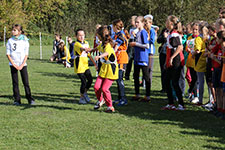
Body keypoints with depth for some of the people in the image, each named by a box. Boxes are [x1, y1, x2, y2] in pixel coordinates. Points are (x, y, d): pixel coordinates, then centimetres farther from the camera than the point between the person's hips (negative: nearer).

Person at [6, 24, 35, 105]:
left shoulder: (24, 41, -1)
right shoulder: (10, 41, 2)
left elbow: (26, 54, -1)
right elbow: (8, 54, 1)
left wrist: (22, 65, -11)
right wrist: (14, 65, -8)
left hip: (23, 64, -1)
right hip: (13, 64, 1)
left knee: (26, 82, -4)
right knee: (15, 83, 1)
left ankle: (30, 99, 3)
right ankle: (17, 100, 8)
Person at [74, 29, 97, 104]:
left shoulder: (86, 43, 12)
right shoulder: (76, 44, -12)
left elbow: (89, 54, 20)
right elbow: (81, 48, -36)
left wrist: (94, 63, 20)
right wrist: (84, 48, -58)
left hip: (85, 65, 7)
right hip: (79, 66, -7)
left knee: (90, 80, 3)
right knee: (84, 82, -7)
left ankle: (85, 93, 27)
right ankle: (81, 98, 10)